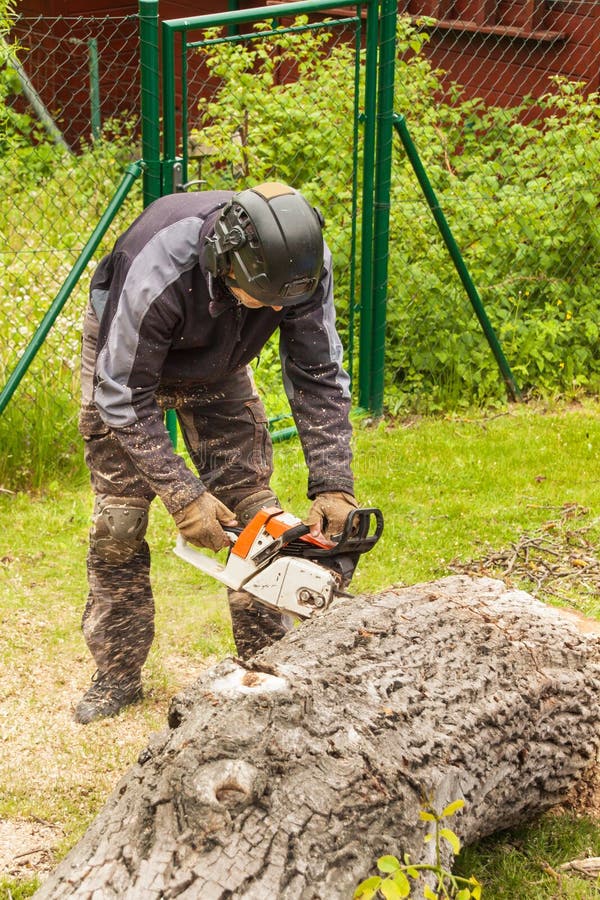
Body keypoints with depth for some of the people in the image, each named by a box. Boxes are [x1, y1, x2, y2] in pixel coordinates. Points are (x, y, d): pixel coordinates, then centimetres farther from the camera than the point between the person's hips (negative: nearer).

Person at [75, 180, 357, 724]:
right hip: (124, 358, -3)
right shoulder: (157, 270, -43)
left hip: (220, 364, 4)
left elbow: (319, 377, -21)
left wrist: (334, 486, -28)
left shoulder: (302, 261, -31)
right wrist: (183, 495, -32)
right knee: (118, 519, -5)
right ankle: (117, 675, 9)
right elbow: (123, 397, -32)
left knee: (253, 510, -3)